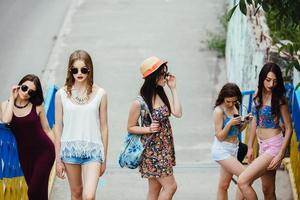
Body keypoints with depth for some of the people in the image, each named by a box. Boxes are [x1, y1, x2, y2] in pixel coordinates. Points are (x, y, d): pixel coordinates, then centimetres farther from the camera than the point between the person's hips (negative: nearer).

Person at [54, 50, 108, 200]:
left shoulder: (100, 94, -1)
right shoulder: (62, 94, 0)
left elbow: (103, 127, 5)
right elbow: (58, 127, 4)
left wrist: (104, 158, 6)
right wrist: (58, 159, 4)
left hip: (92, 149, -2)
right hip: (70, 149, 2)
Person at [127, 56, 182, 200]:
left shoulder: (163, 94, 3)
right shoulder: (140, 102, -16)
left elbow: (177, 113, -8)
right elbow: (130, 128, -7)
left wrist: (173, 89, -5)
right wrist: (148, 129, -23)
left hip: (165, 148, 7)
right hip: (152, 150, -7)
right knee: (170, 186, -9)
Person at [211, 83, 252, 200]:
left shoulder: (235, 107, 6)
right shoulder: (219, 111, -15)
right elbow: (219, 136, -14)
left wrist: (245, 122, -2)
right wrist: (230, 123, -26)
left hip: (233, 149, 7)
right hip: (222, 149, -7)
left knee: (224, 185, 11)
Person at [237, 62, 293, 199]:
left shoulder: (279, 99, -12)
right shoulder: (258, 95, 7)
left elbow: (289, 128, -10)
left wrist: (281, 154, -16)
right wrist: (250, 147, 16)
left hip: (274, 146, -7)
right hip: (262, 146, 7)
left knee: (242, 181, -19)